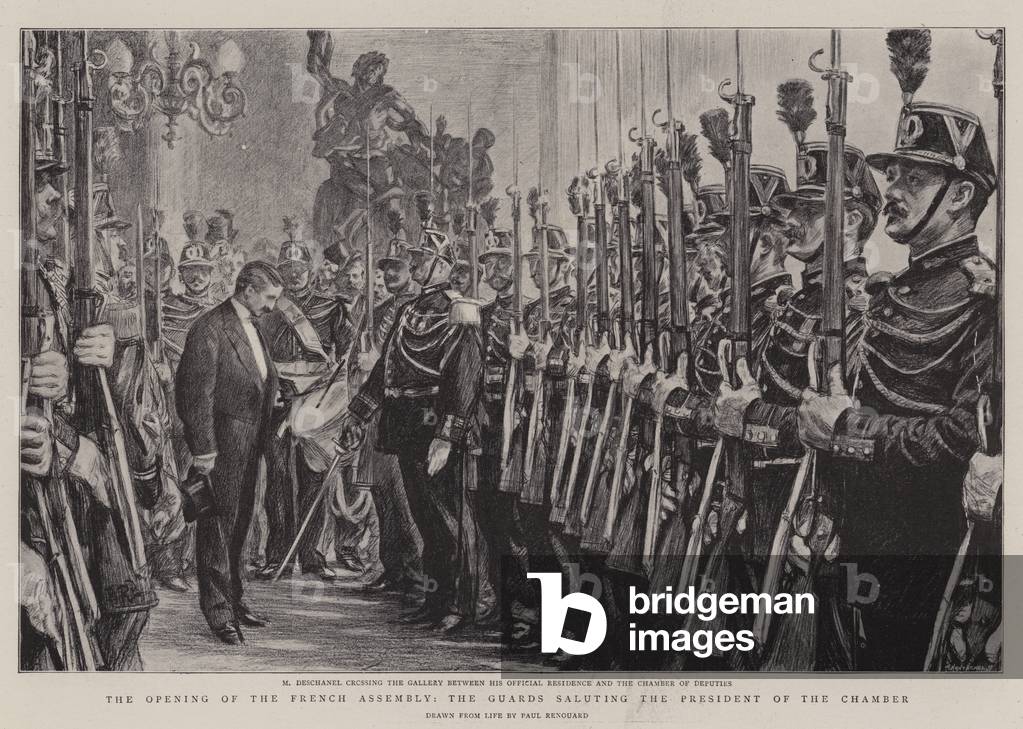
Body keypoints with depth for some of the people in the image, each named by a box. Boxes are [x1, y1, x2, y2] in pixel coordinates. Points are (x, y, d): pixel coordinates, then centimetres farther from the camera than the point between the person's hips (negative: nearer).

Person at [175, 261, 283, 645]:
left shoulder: (251, 327, 15)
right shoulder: (209, 329, -14)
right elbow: (198, 394, -17)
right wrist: (203, 451, -19)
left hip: (249, 445, 9)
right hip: (221, 445, -9)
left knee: (238, 523, 16)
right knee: (218, 525, -3)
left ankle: (233, 600, 26)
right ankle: (218, 612, 2)